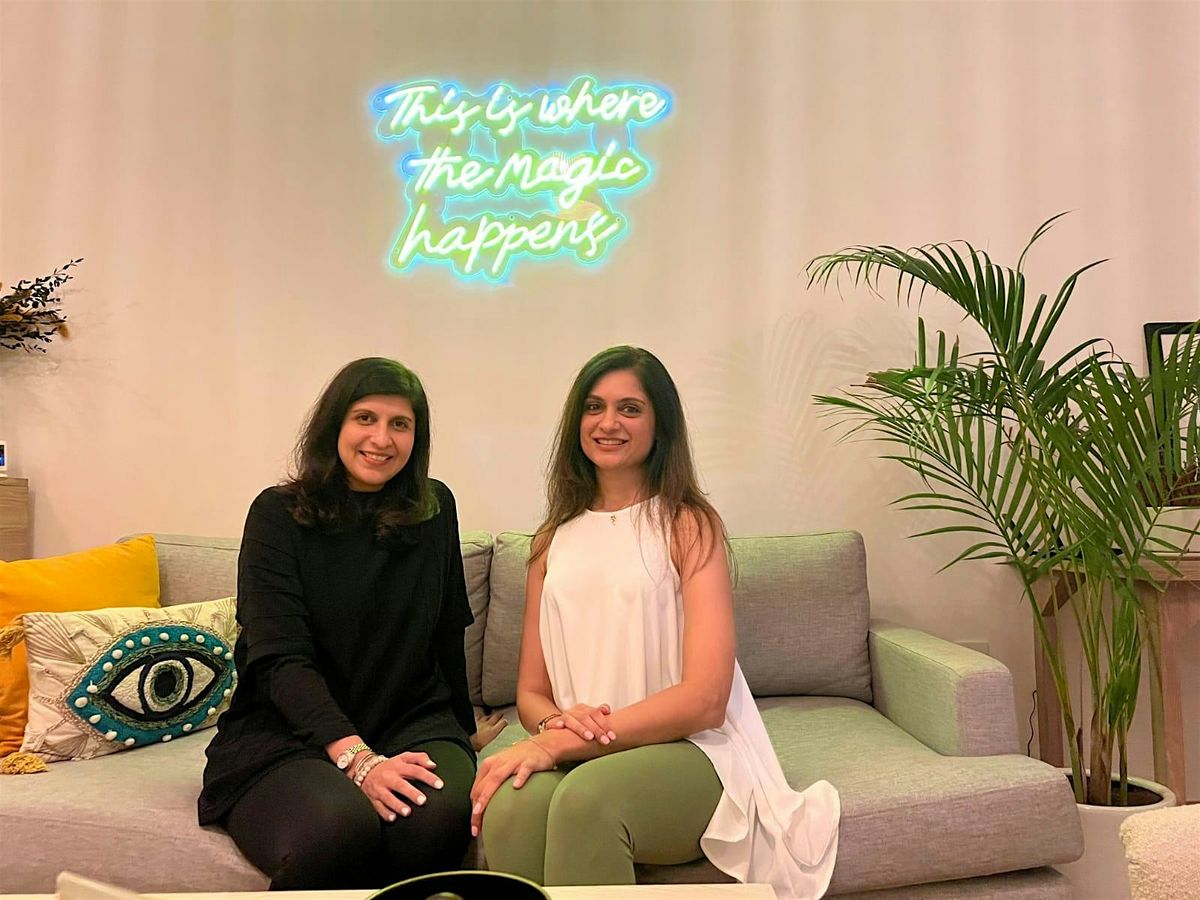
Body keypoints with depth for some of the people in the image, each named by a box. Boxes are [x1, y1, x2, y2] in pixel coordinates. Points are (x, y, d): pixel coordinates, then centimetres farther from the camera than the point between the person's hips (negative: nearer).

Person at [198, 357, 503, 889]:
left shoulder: (434, 510, 9)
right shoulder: (279, 515, -1)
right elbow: (281, 660, -12)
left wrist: (463, 727, 27)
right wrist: (357, 758, -25)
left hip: (412, 724, 3)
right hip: (284, 733, -2)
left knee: (439, 816, -33)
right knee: (340, 826, -36)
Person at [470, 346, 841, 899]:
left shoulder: (688, 524, -2)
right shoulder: (554, 540, 13)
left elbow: (705, 699, -12)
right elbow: (530, 692, 12)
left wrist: (561, 744, -19)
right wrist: (555, 723, -13)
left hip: (691, 750, -3)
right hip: (579, 758, 3)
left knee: (587, 795, -36)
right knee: (510, 806, -32)